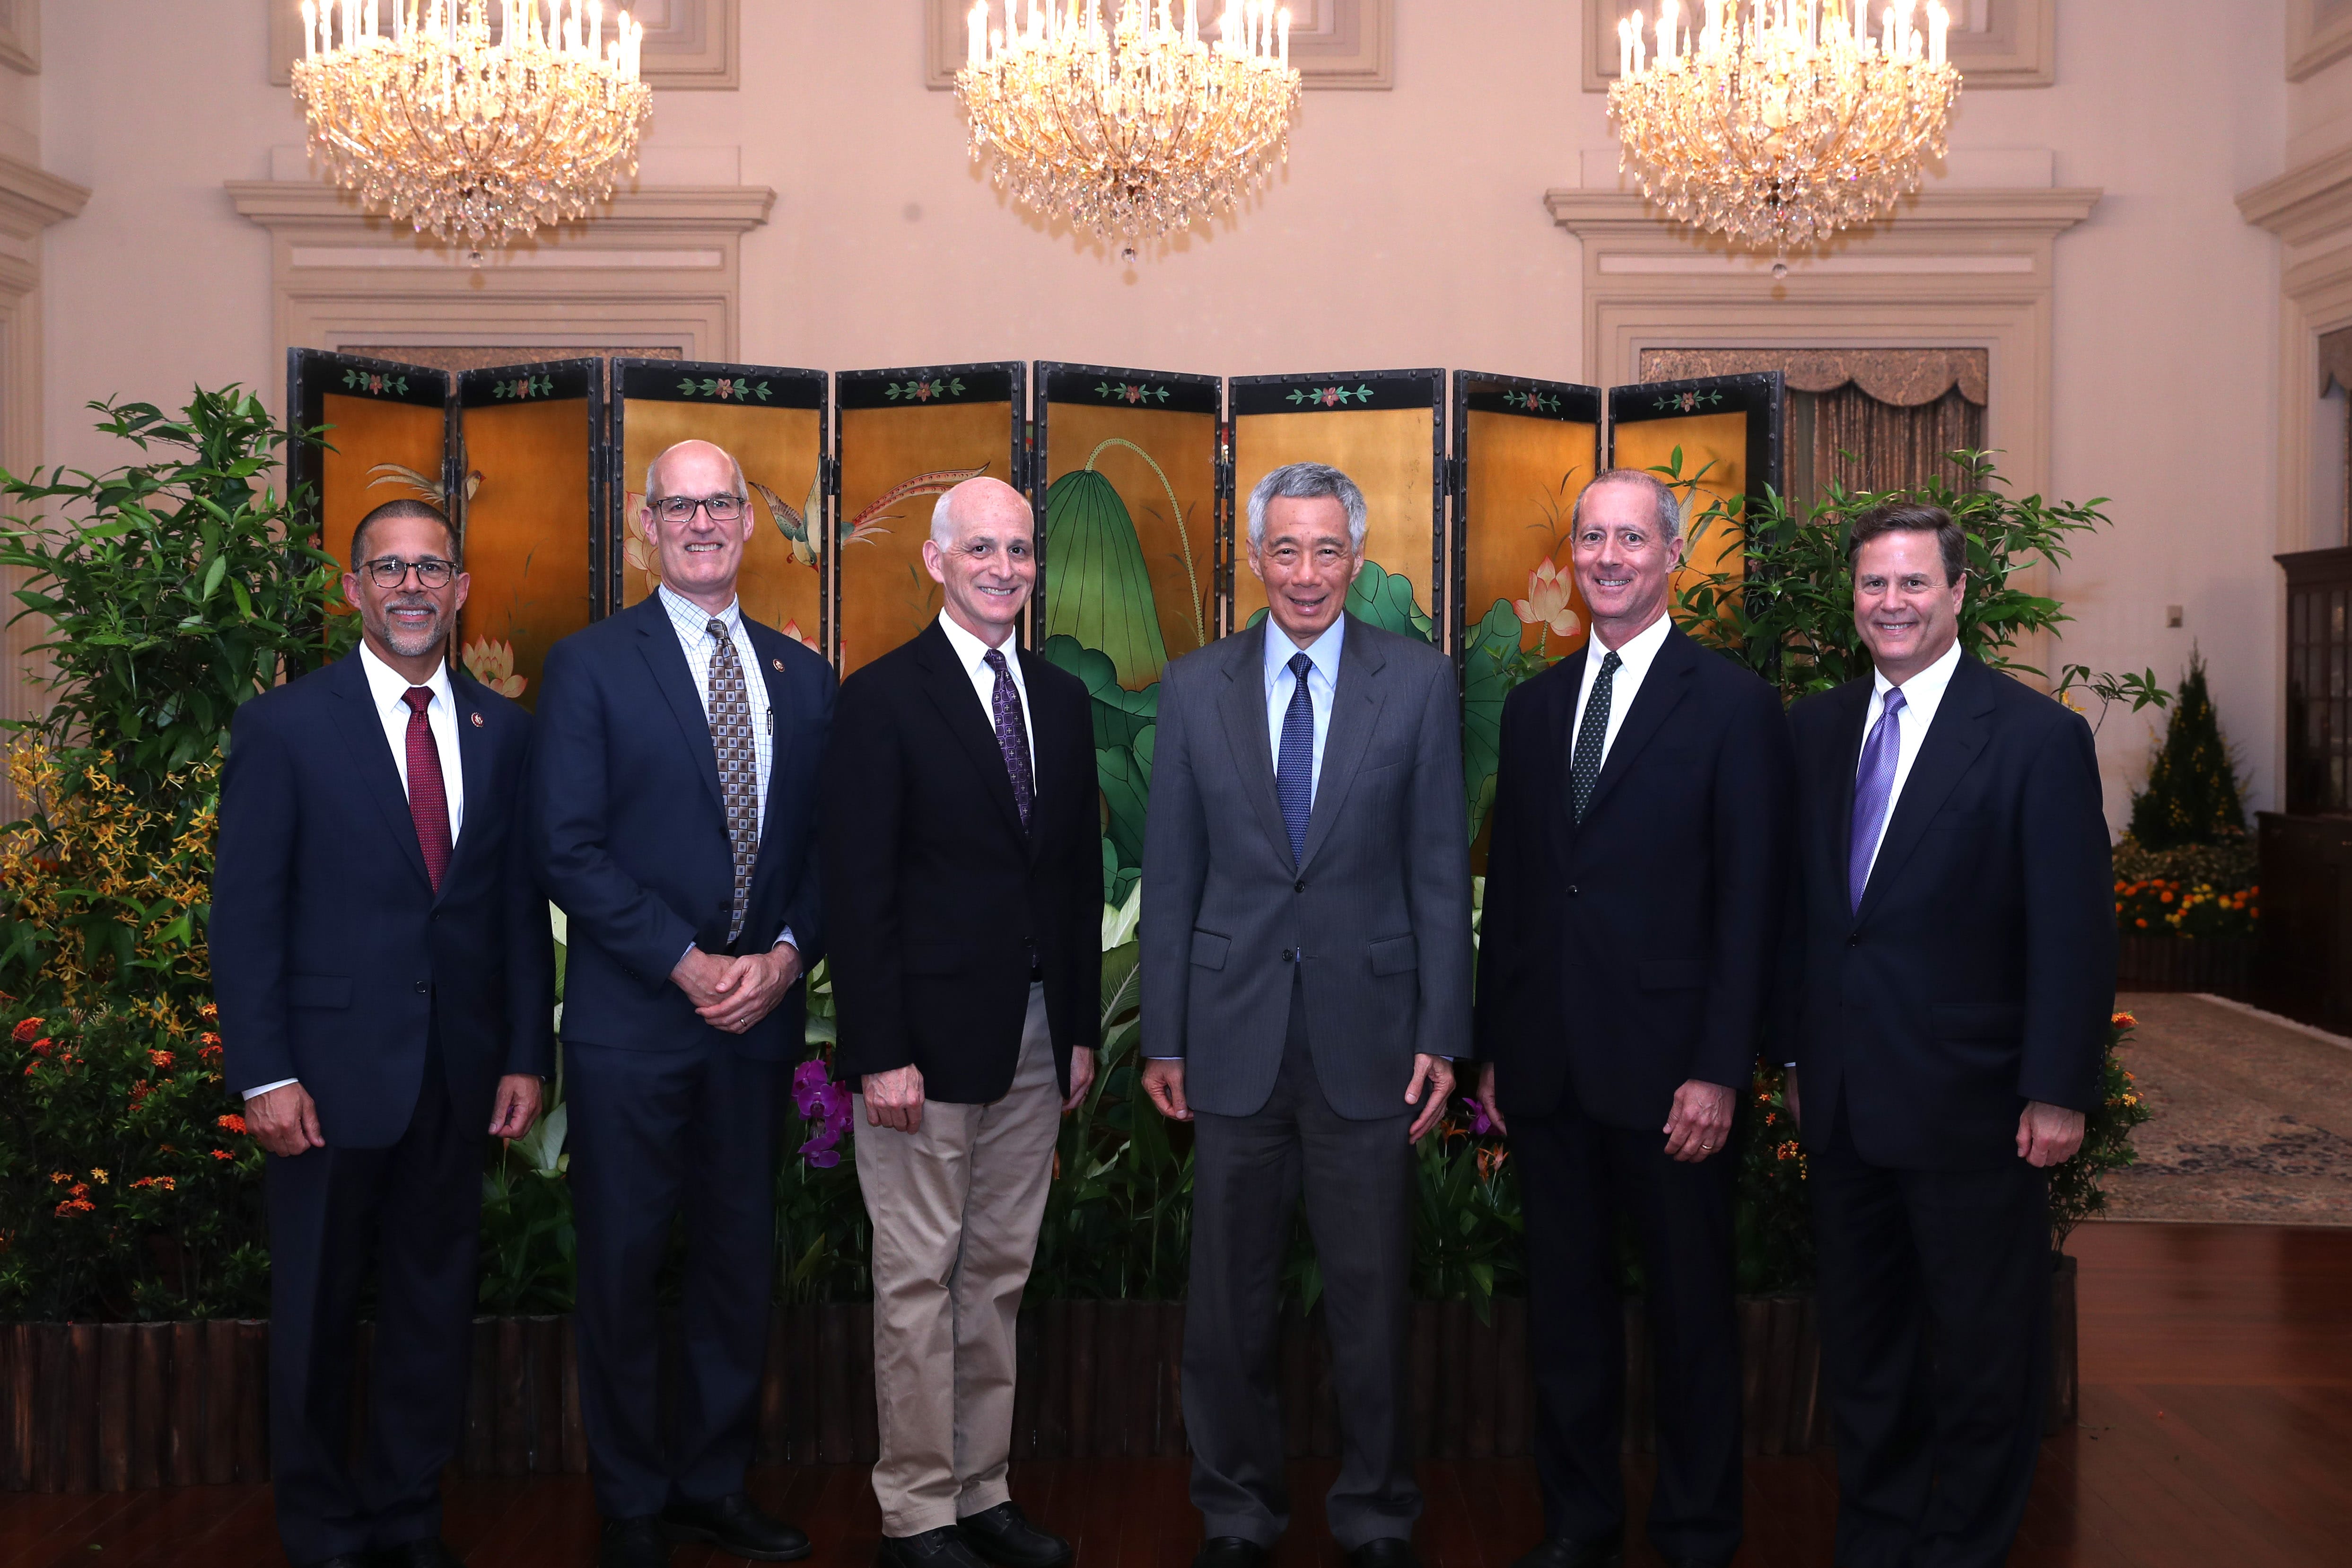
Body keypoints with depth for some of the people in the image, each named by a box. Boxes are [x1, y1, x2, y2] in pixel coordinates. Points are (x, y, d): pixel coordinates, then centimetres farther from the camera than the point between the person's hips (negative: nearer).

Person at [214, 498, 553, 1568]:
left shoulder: (503, 732, 6)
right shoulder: (286, 727, -4)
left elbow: (522, 906, 7)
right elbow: (244, 913, -6)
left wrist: (527, 1056, 3)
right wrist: (265, 1076, -12)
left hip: (459, 1074, 3)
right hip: (332, 1069, -3)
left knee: (436, 1306, 13)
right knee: (317, 1316, 10)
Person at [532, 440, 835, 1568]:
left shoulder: (803, 677, 10)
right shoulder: (591, 666, -2)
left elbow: (823, 846, 10)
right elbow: (568, 852, -9)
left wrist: (786, 953, -8)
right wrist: (685, 964, -14)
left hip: (760, 1016, 4)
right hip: (633, 1021, -4)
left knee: (740, 1262, 12)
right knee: (623, 1268, 5)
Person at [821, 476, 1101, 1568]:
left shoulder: (1063, 701, 12)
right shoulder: (883, 700, -6)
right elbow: (859, 892, -10)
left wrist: (1084, 1027, 11)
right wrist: (881, 1053, -15)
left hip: (1038, 1039, 6)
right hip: (930, 1036, -6)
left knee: (999, 1276, 12)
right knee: (919, 1281, 1)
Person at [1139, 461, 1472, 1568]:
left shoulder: (1420, 683, 1)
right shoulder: (1195, 688, 4)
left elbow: (1441, 873, 1)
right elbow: (1169, 877, 5)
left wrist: (1442, 1035, -4)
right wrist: (1162, 1038, 3)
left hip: (1366, 1031, -1)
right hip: (1234, 1036, 1)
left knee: (1370, 1293, 8)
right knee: (1229, 1298, 10)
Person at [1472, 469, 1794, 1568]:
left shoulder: (1734, 706, -4)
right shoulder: (1534, 705, 12)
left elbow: (1750, 903, -8)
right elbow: (1508, 888, 13)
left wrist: (1720, 1071, -13)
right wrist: (1491, 1051, 9)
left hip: (1667, 1066, -4)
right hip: (1546, 1066, 5)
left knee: (1691, 1310, 8)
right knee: (1566, 1306, 13)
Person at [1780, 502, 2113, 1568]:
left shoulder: (2038, 738, -9)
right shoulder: (1815, 729, 6)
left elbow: (2074, 932, -10)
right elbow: (1800, 908, 9)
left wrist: (2057, 1094, -12)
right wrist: (1797, 1054, 8)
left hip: (1970, 1109, -5)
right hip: (1844, 1104, 5)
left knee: (1983, 1358, 9)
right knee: (1861, 1349, 16)